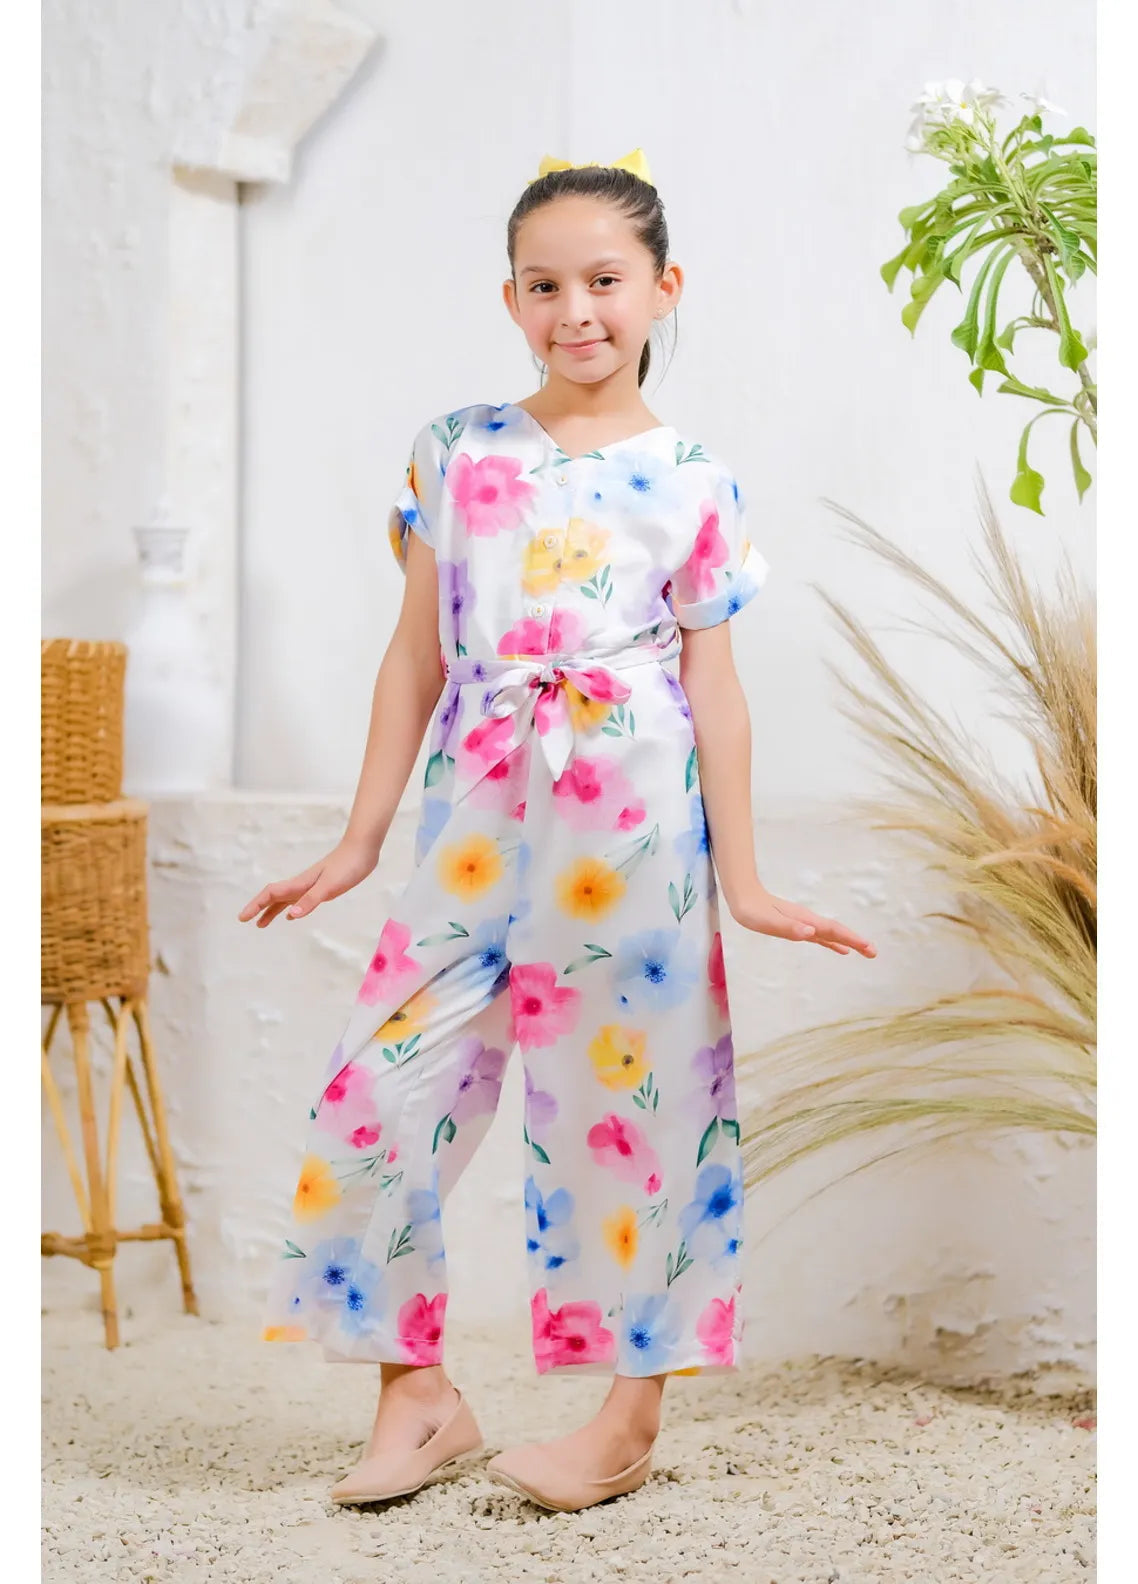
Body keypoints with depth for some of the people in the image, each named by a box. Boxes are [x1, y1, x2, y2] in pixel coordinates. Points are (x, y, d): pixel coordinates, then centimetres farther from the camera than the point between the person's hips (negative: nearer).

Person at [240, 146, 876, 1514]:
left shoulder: (690, 482, 2)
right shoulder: (456, 450, 7)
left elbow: (715, 690, 2)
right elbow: (417, 655, 9)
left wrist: (741, 881, -2)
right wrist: (359, 840, 7)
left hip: (629, 826, -3)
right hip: (475, 820, 3)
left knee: (620, 1094, 3)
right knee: (385, 1087, -1)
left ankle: (630, 1414, 18)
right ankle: (421, 1397, 15)